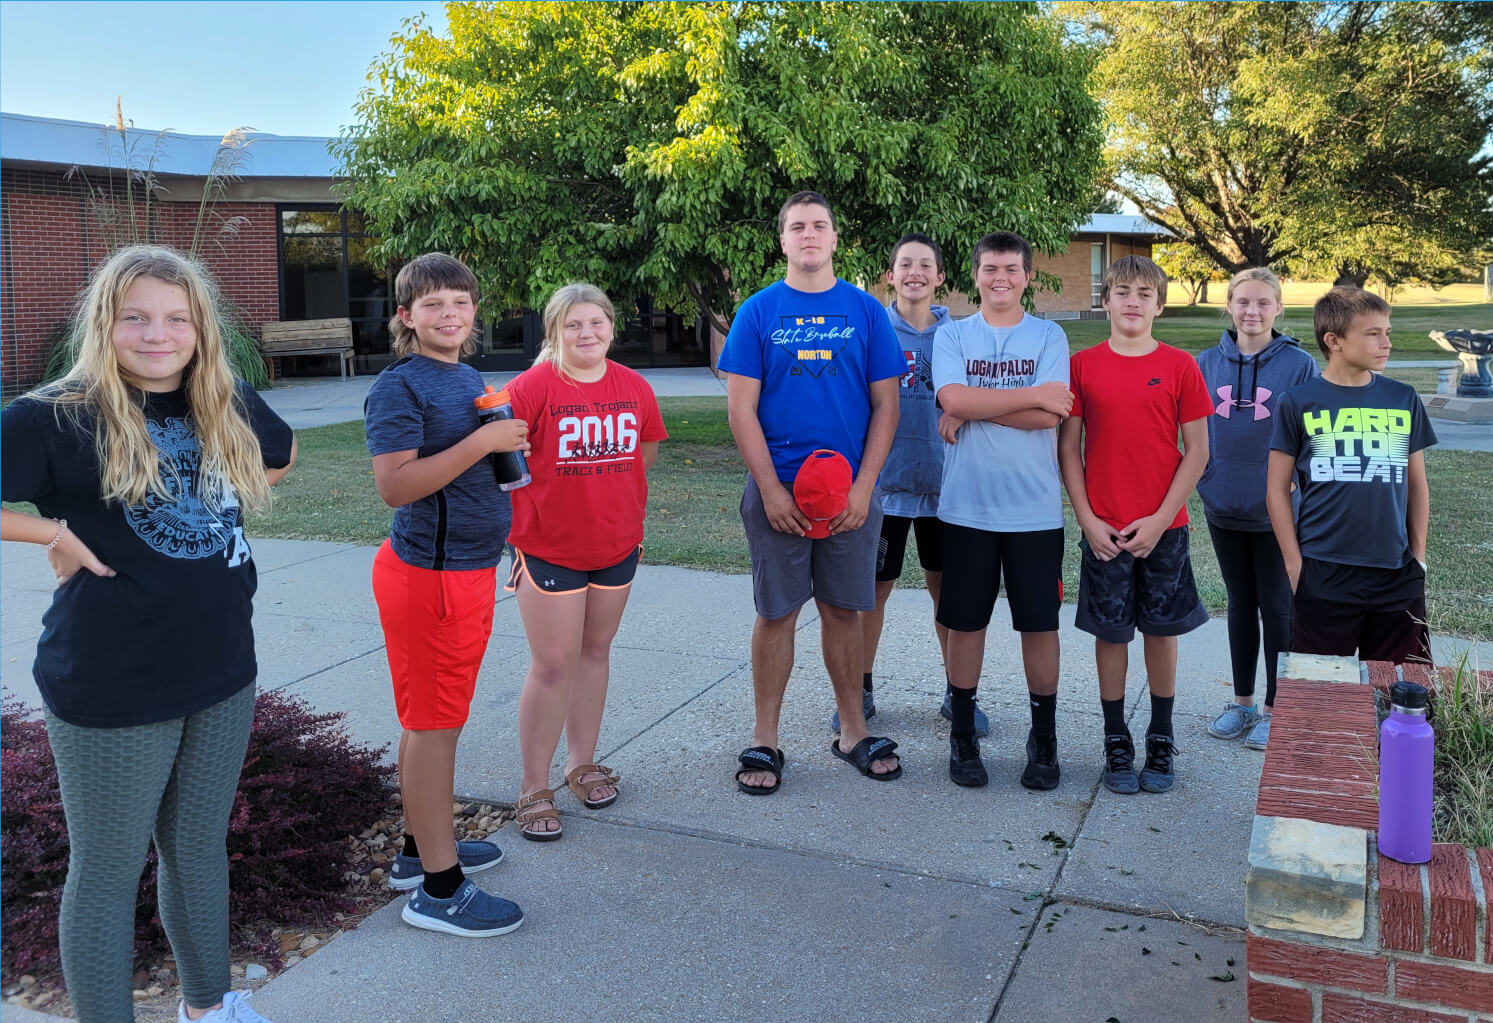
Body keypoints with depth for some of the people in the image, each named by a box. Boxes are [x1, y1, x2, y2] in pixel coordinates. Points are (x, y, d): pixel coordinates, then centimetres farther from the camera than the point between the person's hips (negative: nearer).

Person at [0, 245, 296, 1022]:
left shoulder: (228, 406, 2)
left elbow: (281, 455, 22)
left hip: (222, 672, 5)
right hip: (112, 689, -5)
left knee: (199, 848, 20)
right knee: (108, 871, 9)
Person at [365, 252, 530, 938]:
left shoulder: (470, 378, 14)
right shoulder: (399, 386, -13)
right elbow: (395, 485, -23)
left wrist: (509, 442, 8)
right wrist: (482, 440, -23)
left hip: (470, 567, 9)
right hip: (428, 573, -9)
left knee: (433, 718, 18)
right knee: (432, 723, -2)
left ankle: (422, 847, 33)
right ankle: (439, 887, 8)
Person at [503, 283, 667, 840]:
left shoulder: (634, 386, 2)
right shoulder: (534, 386, -12)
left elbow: (647, 450, 15)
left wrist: (601, 484, 6)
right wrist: (553, 491, -10)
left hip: (617, 544, 5)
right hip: (547, 548, -4)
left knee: (595, 652, 15)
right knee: (553, 665, -1)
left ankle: (583, 762, 31)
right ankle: (534, 789, 11)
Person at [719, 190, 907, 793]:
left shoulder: (866, 311, 4)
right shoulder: (757, 312, 1)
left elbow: (885, 406, 3)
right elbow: (741, 409, -3)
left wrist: (863, 487, -7)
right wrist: (771, 489, -11)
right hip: (776, 489, -1)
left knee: (843, 609, 10)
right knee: (776, 612, 6)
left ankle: (853, 731, 25)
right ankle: (765, 740, 18)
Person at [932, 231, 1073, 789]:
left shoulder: (1049, 337, 3)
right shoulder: (952, 335, 5)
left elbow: (1046, 417, -11)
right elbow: (953, 398, -14)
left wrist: (973, 409, -12)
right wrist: (1031, 394, -12)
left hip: (1035, 507, 0)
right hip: (967, 505, 0)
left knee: (1039, 623, 6)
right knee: (966, 621, 7)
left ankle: (1043, 740, 22)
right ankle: (962, 736, 22)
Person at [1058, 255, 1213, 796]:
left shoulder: (1180, 366, -1)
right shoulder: (1082, 365, 0)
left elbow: (1198, 451, -1)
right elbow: (1068, 447, 1)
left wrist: (1160, 519, -8)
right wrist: (1087, 519, -6)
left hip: (1163, 527, 0)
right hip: (1102, 528, 0)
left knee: (1162, 630, 9)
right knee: (1110, 632, 7)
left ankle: (1161, 741, 24)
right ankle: (1116, 742, 20)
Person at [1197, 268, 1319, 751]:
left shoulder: (1299, 365, -8)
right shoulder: (1208, 363, 1)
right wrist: (1204, 480, 2)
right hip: (1224, 507, 3)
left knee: (1276, 608, 7)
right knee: (1240, 603, 15)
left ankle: (1275, 709, 20)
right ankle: (1242, 701, 27)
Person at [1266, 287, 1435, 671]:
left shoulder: (1404, 400, 5)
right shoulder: (1298, 403, -3)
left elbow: (1416, 484, 12)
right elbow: (1277, 490, -1)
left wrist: (1418, 555, 8)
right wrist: (1294, 563, -5)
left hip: (1397, 575, 3)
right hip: (1323, 576, -3)